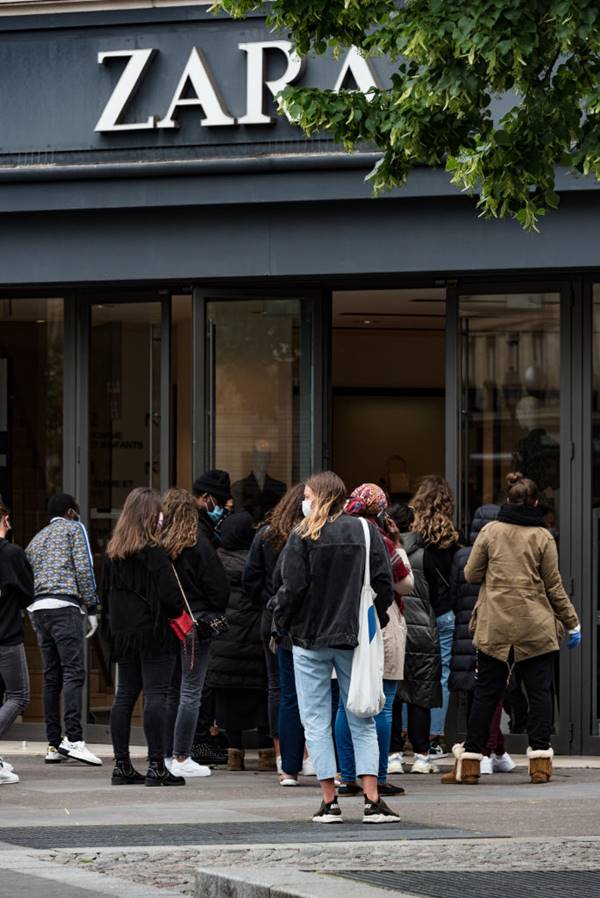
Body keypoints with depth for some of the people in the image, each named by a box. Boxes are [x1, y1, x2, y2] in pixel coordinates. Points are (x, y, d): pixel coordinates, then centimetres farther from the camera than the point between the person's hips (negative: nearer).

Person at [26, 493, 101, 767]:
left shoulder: (36, 540, 27)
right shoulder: (74, 528, 9)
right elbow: (84, 568, -5)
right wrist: (92, 608, -4)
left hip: (38, 608, 7)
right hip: (65, 605, -7)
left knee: (52, 676, 8)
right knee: (73, 672, -14)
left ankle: (53, 744, 5)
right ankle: (73, 738, -26)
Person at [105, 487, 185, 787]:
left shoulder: (113, 553, 8)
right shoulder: (154, 552, -13)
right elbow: (170, 594, -16)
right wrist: (178, 612, 3)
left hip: (124, 634, 7)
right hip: (154, 633, -7)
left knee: (124, 696, 10)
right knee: (155, 697, -6)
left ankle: (122, 765, 11)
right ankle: (156, 766, -8)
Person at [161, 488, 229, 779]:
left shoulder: (156, 546, -2)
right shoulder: (198, 547, -11)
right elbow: (218, 588, -7)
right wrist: (215, 618, 10)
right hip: (194, 624, -4)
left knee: (171, 692, 14)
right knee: (190, 693, -1)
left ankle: (167, 755, 16)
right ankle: (181, 758, -3)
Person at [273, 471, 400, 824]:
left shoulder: (304, 537, -7)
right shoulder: (366, 532, 1)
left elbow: (293, 587, -11)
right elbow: (385, 583, -2)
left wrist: (282, 621, 5)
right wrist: (375, 620, 12)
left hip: (311, 637, -3)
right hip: (354, 637, 3)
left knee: (317, 722, 4)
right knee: (362, 721, 7)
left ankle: (330, 802, 0)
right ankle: (373, 801, -2)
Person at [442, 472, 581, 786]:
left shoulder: (490, 531, 0)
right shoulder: (543, 536, -3)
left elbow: (471, 574, 4)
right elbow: (554, 585, 0)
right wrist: (572, 622, 10)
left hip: (494, 626, 2)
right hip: (536, 628, -1)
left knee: (486, 692, 6)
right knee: (539, 691, 5)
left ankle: (469, 763, 5)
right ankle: (540, 761, 0)